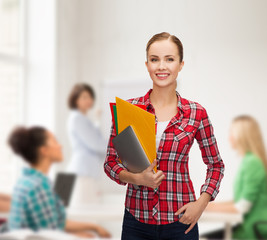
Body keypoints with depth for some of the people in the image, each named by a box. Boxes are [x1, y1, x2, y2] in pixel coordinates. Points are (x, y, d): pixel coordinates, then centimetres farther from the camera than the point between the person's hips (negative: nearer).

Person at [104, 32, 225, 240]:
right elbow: (110, 162, 4)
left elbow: (216, 165, 9)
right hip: (136, 222, 1)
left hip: (180, 222, 0)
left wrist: (201, 203, -5)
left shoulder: (196, 113, -1)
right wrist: (136, 178, -15)